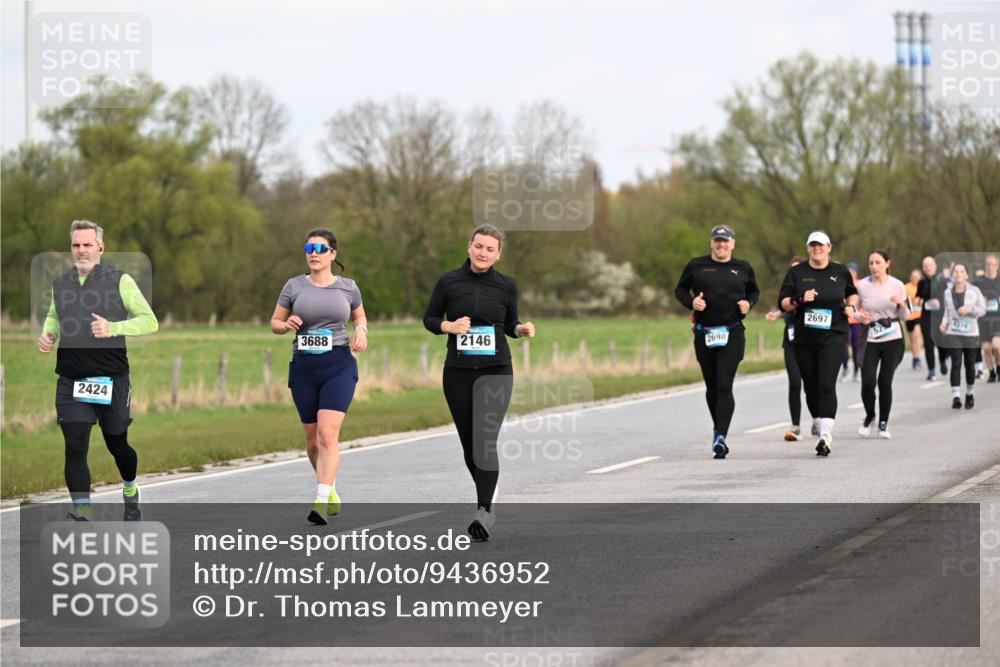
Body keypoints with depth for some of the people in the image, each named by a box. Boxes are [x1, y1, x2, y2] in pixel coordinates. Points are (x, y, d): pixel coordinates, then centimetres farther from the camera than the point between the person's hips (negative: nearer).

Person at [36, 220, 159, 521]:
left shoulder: (119, 281, -5)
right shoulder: (60, 285, 8)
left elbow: (150, 321, -8)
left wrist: (112, 328, -22)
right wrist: (48, 334, 6)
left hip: (112, 380, -2)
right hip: (70, 381, 2)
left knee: (117, 445, 13)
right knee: (75, 448, -9)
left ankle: (130, 493, 43)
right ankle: (82, 517, -6)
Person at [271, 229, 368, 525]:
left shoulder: (347, 287, 5)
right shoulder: (294, 286, 5)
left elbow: (359, 316, 22)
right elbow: (275, 323, 11)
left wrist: (361, 332, 0)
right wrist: (287, 325, -11)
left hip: (339, 366, -2)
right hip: (304, 367, 2)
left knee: (327, 434, -18)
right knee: (313, 440, 10)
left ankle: (321, 501, -22)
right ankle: (331, 490, 35)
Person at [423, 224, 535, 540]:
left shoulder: (506, 285, 4)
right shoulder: (449, 282, 1)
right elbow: (429, 318, 8)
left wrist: (522, 329, -7)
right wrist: (449, 326, -12)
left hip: (496, 371, -1)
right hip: (458, 372, 1)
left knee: (486, 440, -16)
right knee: (469, 443, 7)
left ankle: (483, 512, -22)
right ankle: (486, 500, 28)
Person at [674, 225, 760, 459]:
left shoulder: (743, 268, 7)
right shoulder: (696, 266, 5)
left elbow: (754, 291, 21)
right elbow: (680, 290, 13)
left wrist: (748, 303, -1)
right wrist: (691, 302, -7)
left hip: (732, 334, -2)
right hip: (703, 334, 2)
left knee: (724, 385, -13)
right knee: (711, 387, 10)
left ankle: (721, 437, -20)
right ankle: (717, 429, 30)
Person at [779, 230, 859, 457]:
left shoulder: (840, 272, 7)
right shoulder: (796, 273, 5)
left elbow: (852, 293, 25)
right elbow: (783, 302, 3)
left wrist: (851, 306, 4)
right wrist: (800, 299, -15)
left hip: (833, 337, -2)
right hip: (804, 338, 2)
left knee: (827, 384, -16)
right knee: (811, 386, 7)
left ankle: (826, 435, -24)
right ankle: (820, 426, 28)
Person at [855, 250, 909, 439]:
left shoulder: (897, 285, 0)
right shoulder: (861, 286, -1)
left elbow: (905, 316, 5)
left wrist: (902, 303, -16)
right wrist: (860, 316, -13)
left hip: (892, 339, 0)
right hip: (870, 340, 0)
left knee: (885, 382, 0)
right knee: (868, 382, -11)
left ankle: (883, 423, 16)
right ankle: (869, 417, 16)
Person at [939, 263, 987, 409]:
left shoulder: (974, 291, -3)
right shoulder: (948, 293, 4)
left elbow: (982, 309, -1)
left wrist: (969, 309, -18)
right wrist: (944, 323, -1)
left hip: (971, 333, 0)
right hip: (953, 333, 0)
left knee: (970, 365, 7)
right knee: (956, 363, -12)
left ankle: (969, 395, 27)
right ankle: (955, 396, -16)